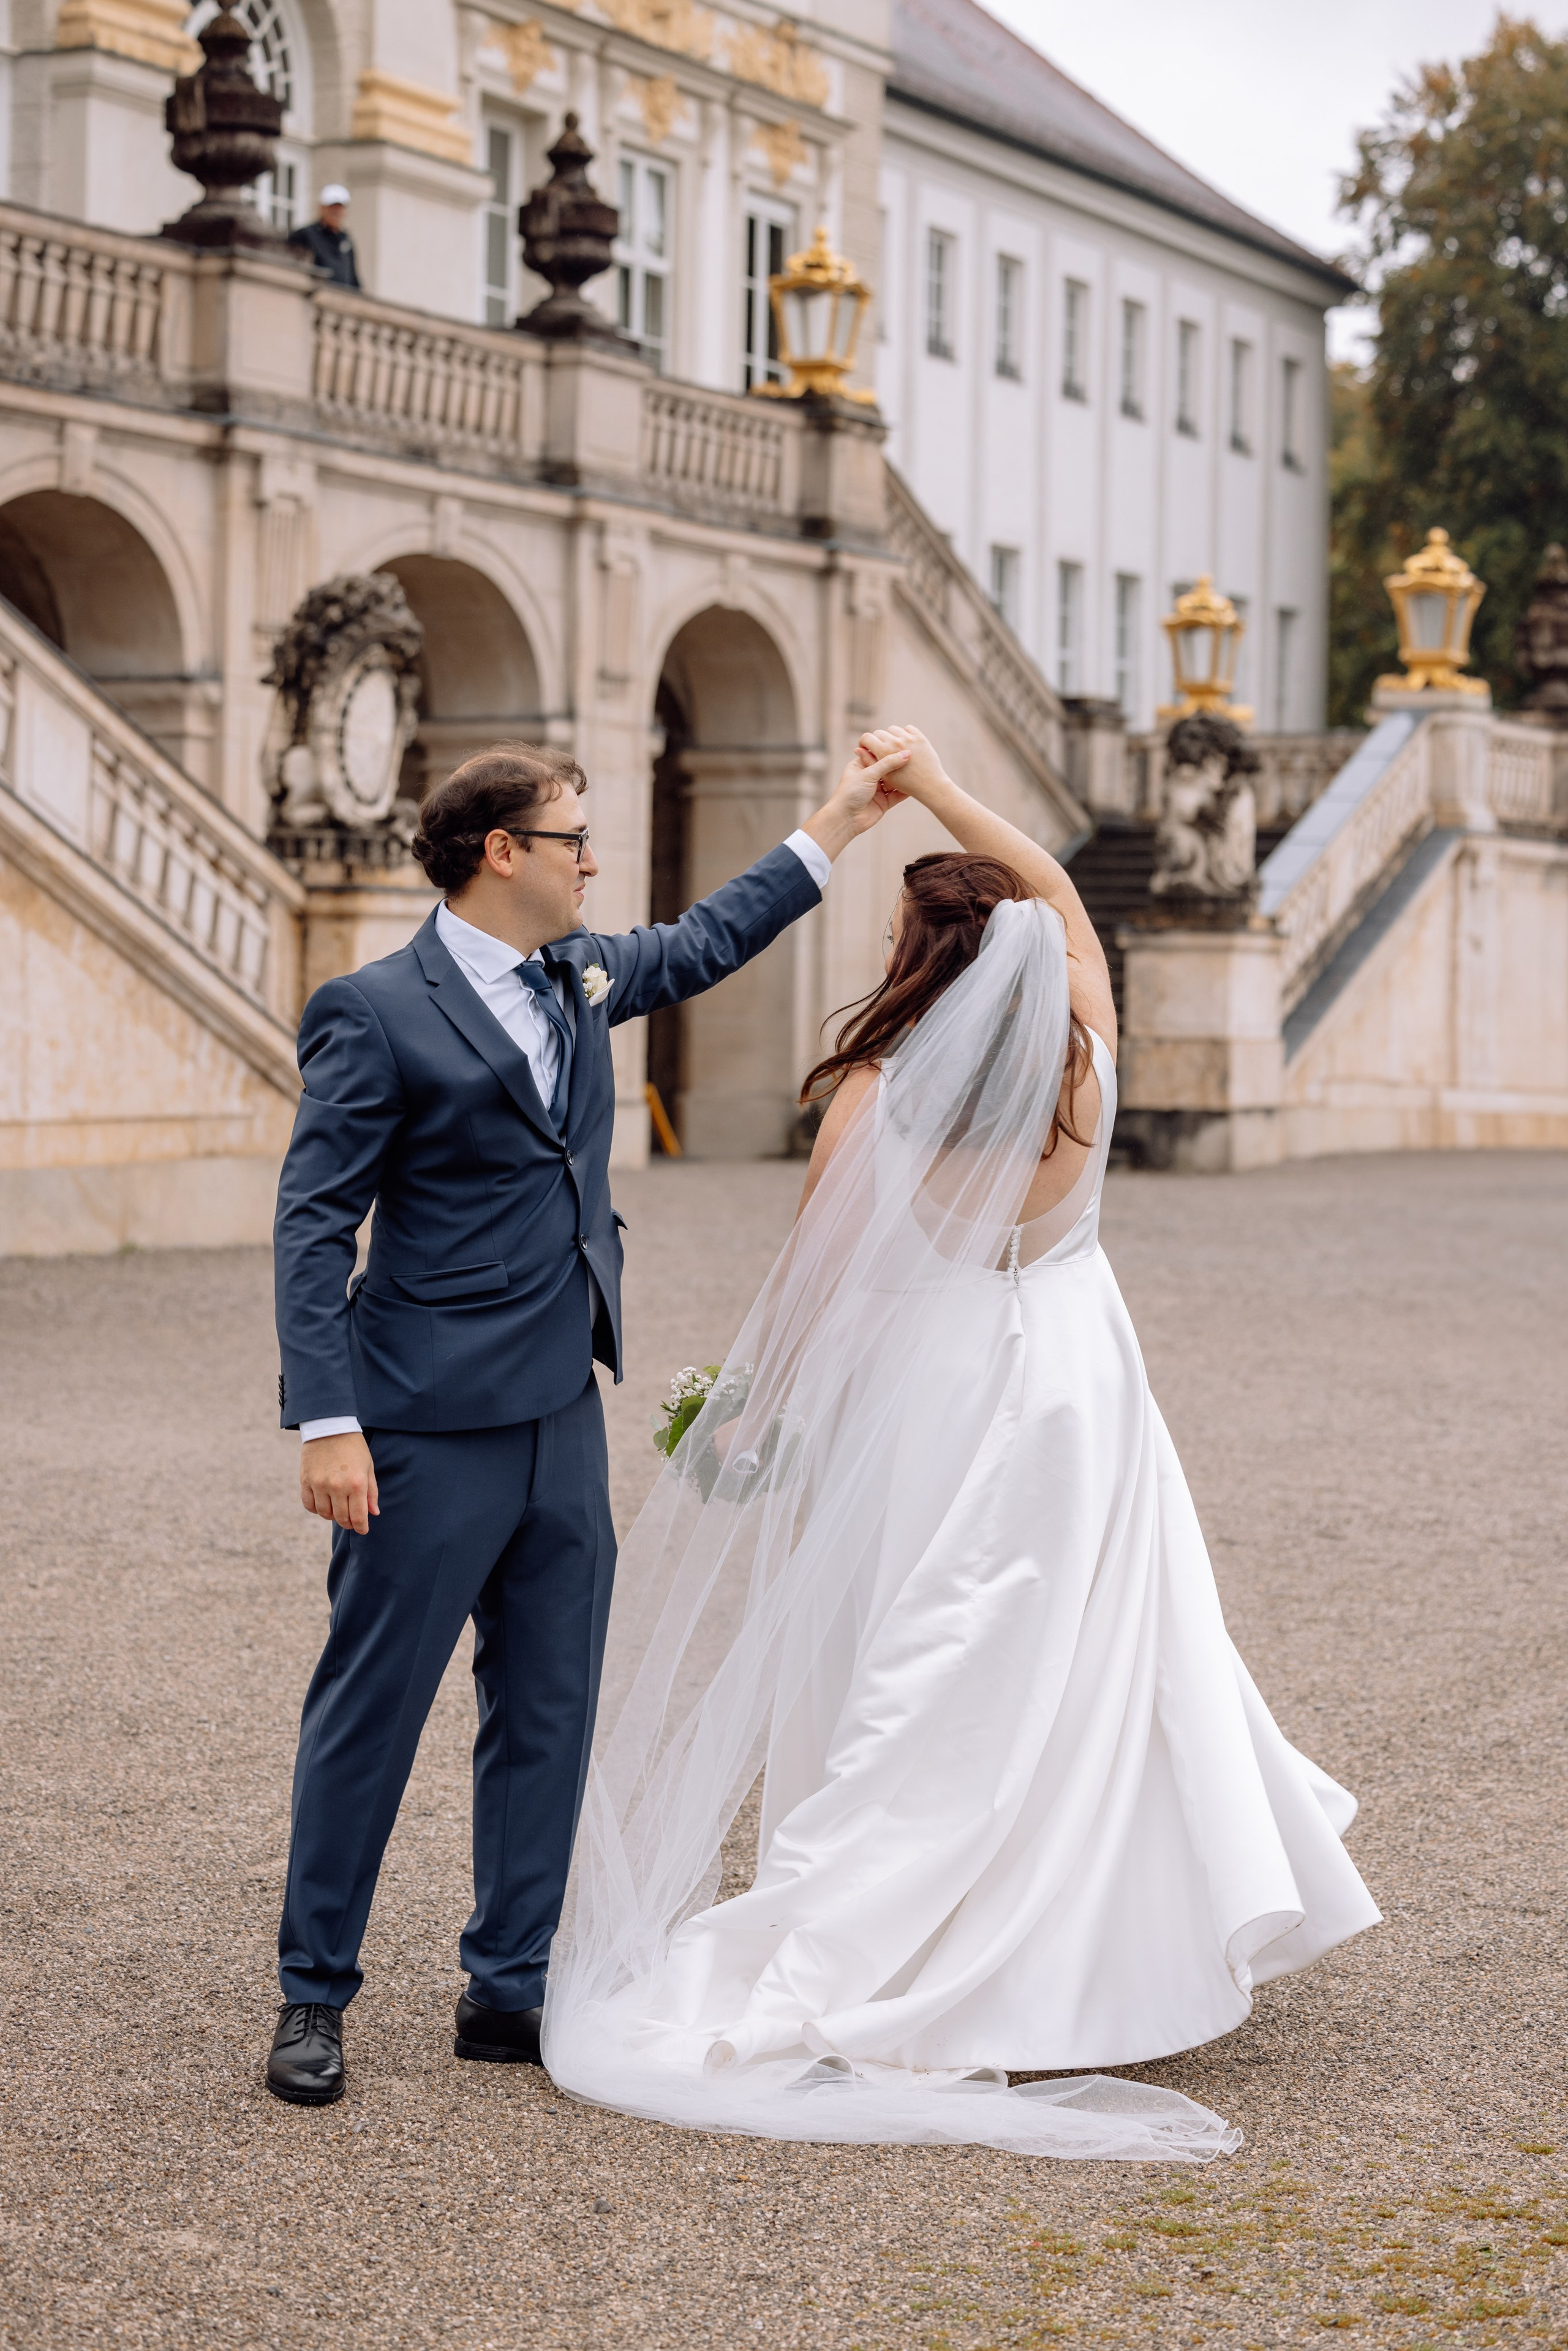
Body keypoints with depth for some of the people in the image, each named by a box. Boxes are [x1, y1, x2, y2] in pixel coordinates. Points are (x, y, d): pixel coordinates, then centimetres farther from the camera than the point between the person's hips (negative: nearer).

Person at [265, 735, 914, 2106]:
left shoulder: (581, 976, 10)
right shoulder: (379, 1014, -11)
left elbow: (706, 944, 30)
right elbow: (315, 1224, -13)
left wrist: (841, 823, 29)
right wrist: (327, 1422, -19)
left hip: (562, 1422, 8)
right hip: (431, 1431, -7)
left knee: (548, 1718, 10)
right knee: (370, 1712, 1)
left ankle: (509, 1993, 20)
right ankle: (314, 1999, 13)